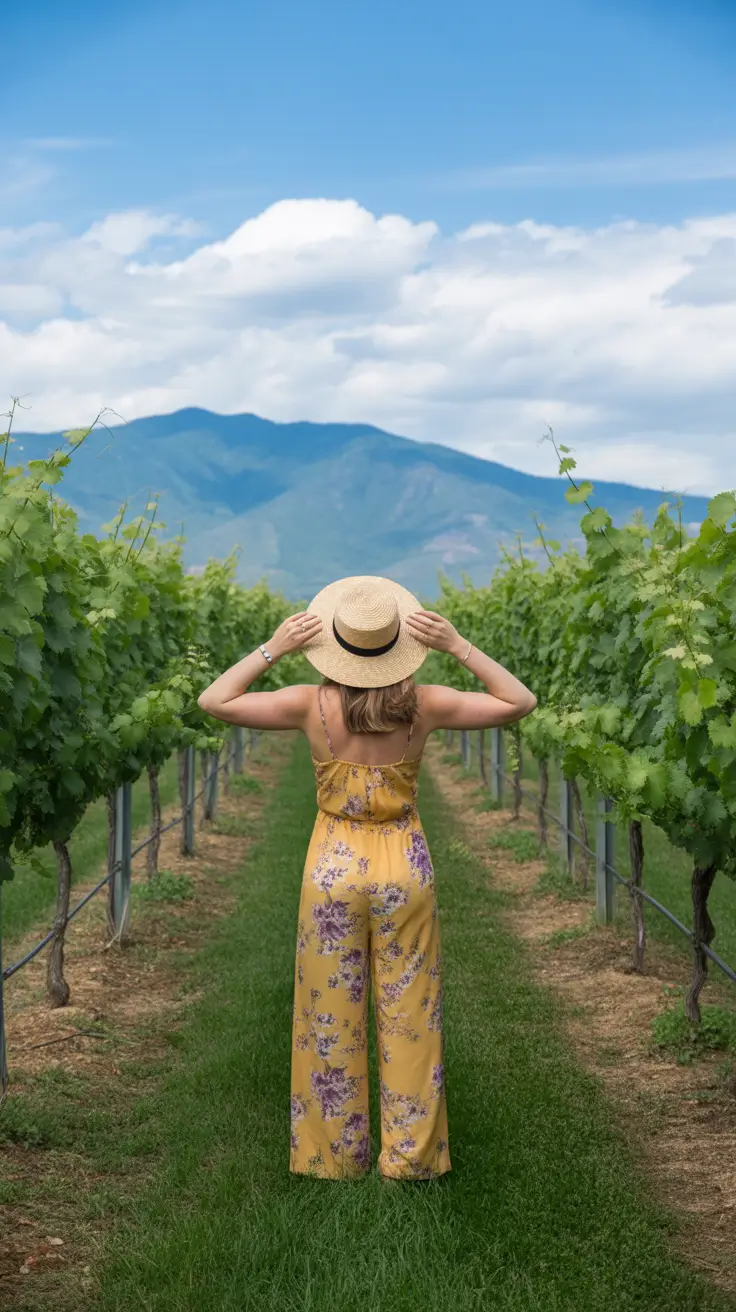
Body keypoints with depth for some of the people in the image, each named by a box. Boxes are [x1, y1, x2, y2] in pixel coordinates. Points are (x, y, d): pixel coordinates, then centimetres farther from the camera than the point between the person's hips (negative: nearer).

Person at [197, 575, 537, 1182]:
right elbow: (521, 702, -2)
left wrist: (272, 649, -6)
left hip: (334, 867, 0)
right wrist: (459, 646, -6)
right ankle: (410, 1154, 21)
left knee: (331, 1016, 13)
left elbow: (214, 700, -7)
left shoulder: (313, 705, -15)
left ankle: (336, 1155, 23)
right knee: (409, 1018, 13)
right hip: (405, 870, 1)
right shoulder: (423, 706, -13)